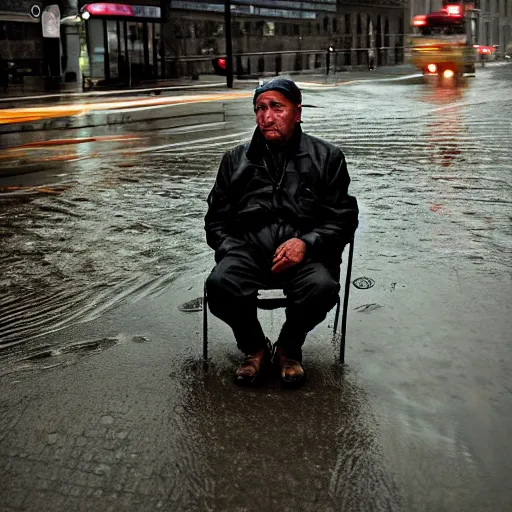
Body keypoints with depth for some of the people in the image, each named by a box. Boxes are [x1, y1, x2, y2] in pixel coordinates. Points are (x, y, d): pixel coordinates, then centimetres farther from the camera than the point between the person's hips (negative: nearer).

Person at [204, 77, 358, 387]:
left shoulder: (326, 157, 12)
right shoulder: (236, 160, 18)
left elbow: (343, 217, 6)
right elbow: (216, 219, 19)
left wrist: (306, 242, -12)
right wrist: (230, 251, -2)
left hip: (305, 250, -1)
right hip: (249, 247, 2)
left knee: (322, 287, -34)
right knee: (220, 285, -31)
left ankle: (289, 347, 0)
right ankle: (254, 348, 1)